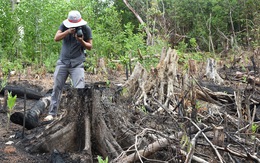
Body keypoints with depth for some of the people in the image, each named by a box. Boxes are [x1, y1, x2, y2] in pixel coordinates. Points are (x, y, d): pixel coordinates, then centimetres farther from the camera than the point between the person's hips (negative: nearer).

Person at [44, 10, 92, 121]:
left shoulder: (86, 29, -3)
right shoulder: (64, 25, 2)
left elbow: (90, 47, 1)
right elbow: (56, 38, -8)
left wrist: (81, 41, -19)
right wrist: (68, 31, -22)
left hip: (77, 63, -2)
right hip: (63, 62, 2)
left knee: (79, 90, -12)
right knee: (56, 88, 1)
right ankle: (52, 113, 7)